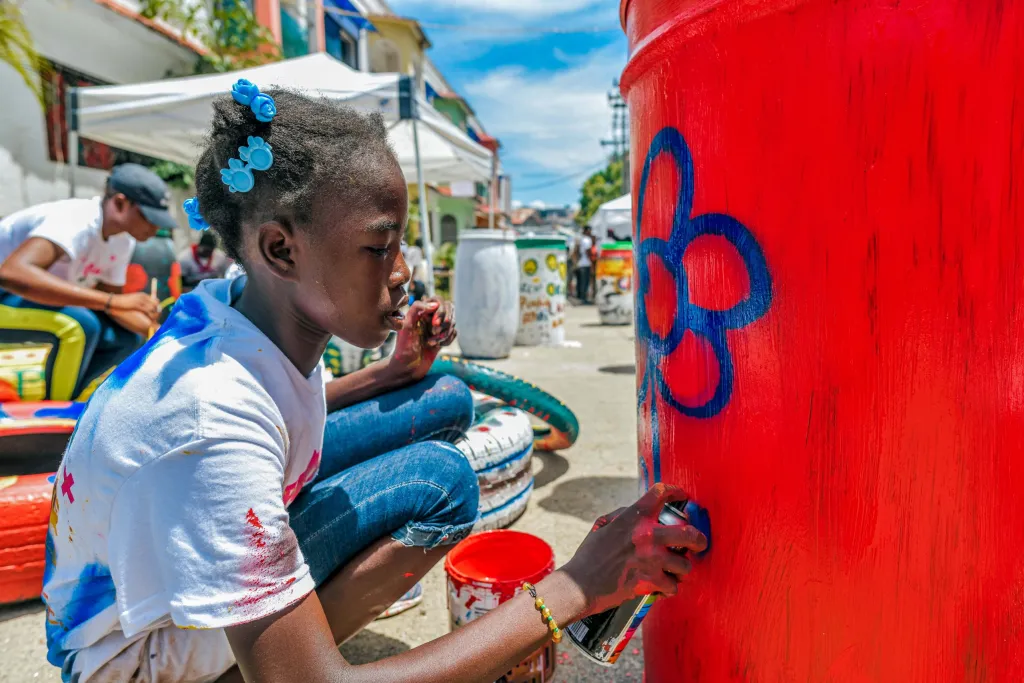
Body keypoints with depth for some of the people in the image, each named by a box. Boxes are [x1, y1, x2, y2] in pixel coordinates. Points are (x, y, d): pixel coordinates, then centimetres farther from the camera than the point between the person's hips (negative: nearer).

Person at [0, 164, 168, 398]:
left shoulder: (124, 240, -5)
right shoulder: (76, 221, -30)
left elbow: (110, 301, 2)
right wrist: (112, 301, -47)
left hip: (33, 300, 8)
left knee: (126, 337, -2)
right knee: (81, 324, -31)